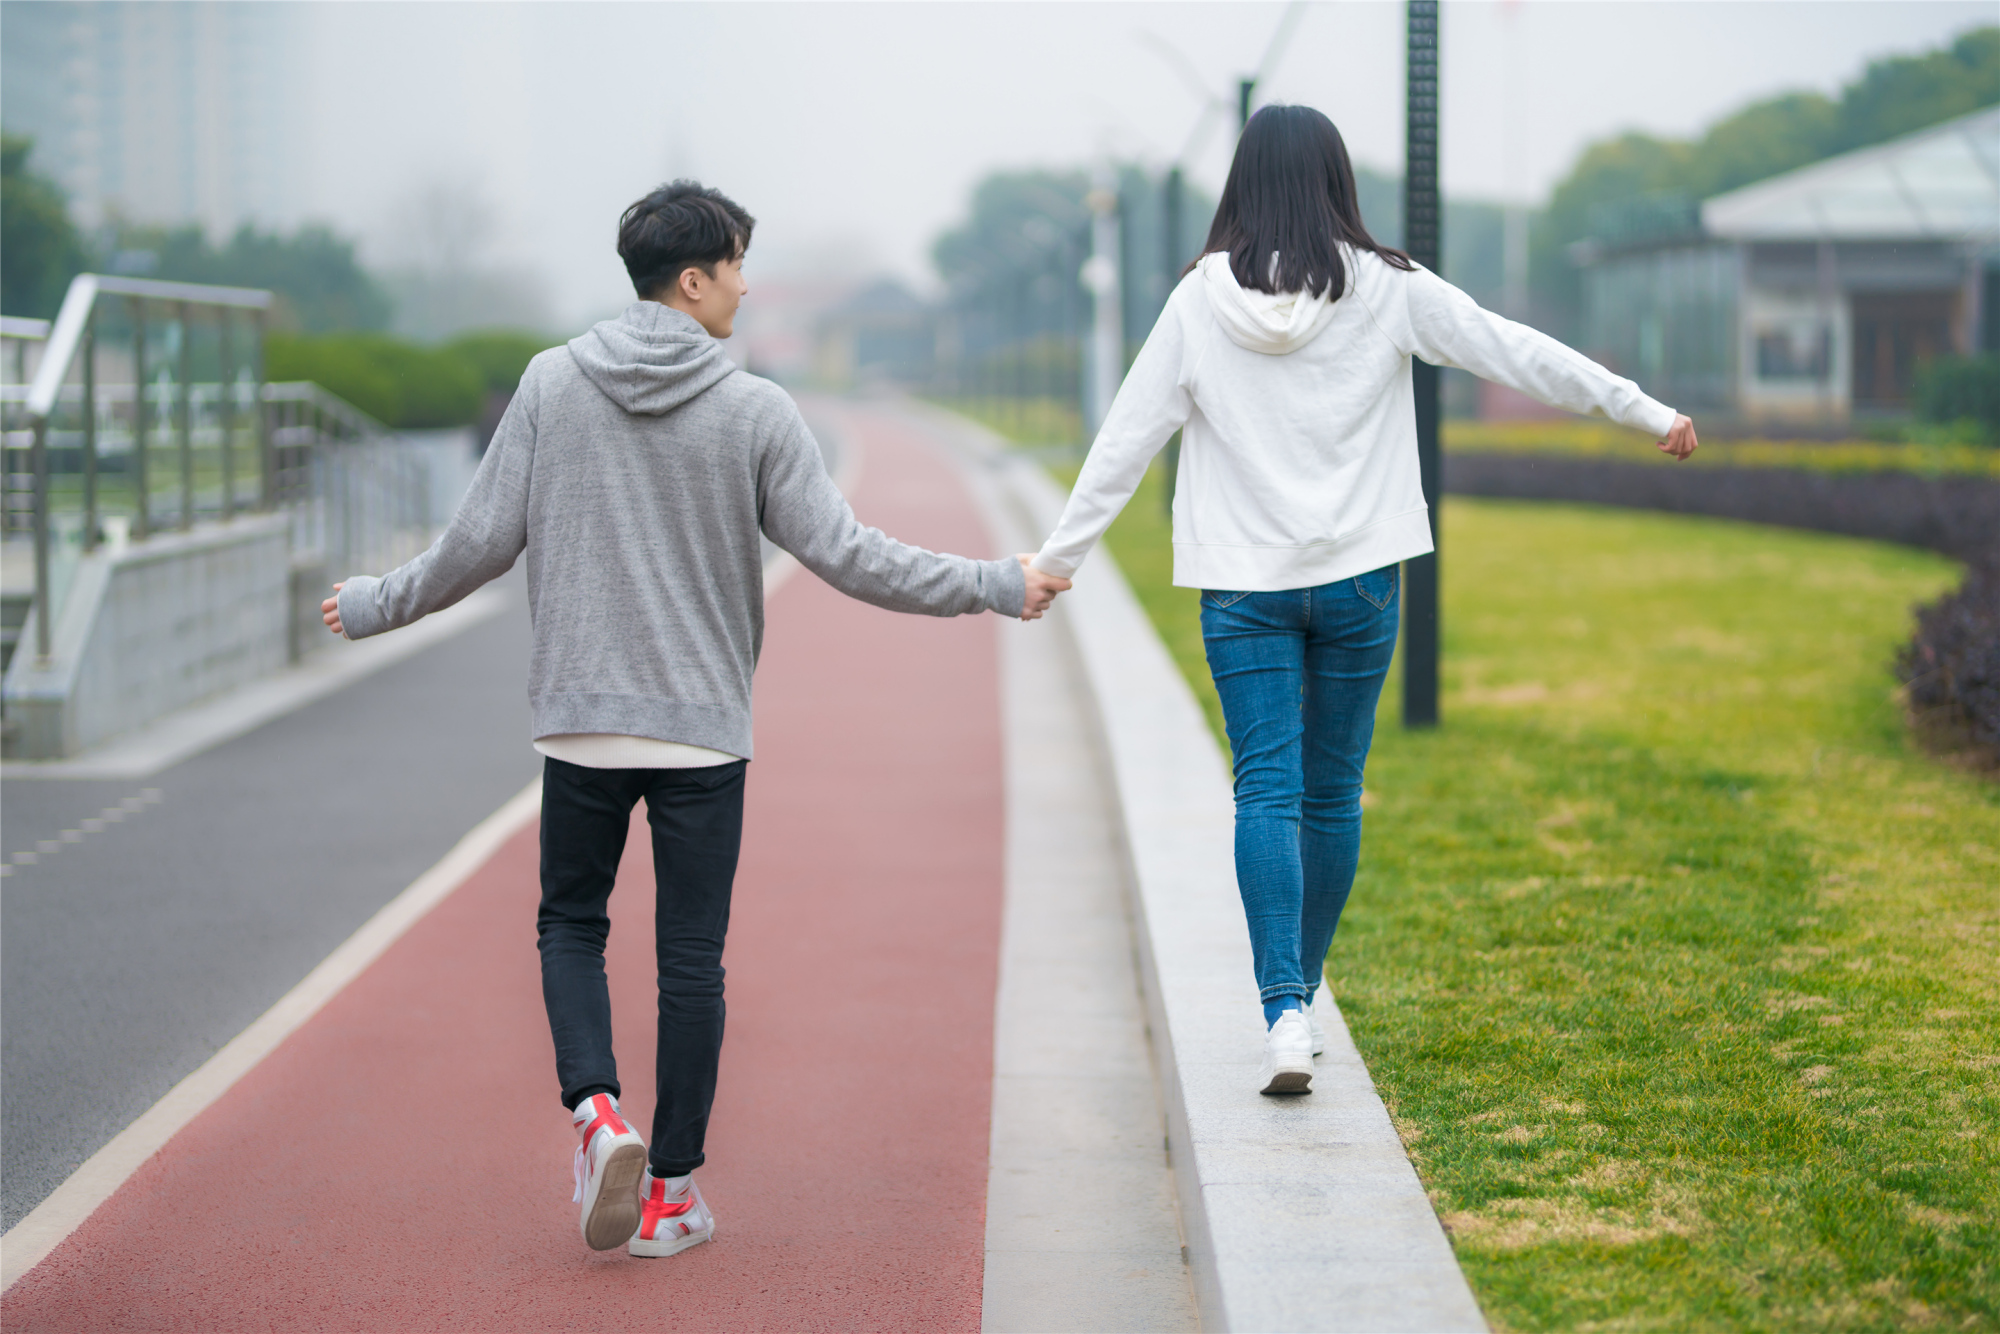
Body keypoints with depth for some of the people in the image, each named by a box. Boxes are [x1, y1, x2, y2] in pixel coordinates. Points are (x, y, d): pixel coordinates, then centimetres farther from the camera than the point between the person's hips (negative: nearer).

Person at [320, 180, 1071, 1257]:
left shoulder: (551, 384, -2)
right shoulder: (755, 411, -8)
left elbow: (482, 540, 0)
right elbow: (846, 556, -8)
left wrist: (376, 607, 17)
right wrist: (998, 587, 1)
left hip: (579, 723, 2)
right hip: (703, 730, -2)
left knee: (571, 923, 18)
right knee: (690, 957, 7)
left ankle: (596, 1108, -5)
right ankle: (669, 1191, 11)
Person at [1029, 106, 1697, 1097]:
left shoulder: (1201, 300, -4)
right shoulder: (1386, 290, -3)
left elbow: (1125, 440, -2)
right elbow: (1519, 354, 2)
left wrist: (1058, 558, 6)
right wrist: (1650, 413, 10)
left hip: (1244, 585, -1)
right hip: (1357, 578, 1)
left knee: (1267, 793, -2)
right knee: (1330, 794, 12)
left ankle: (1284, 1012, -17)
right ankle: (1300, 1002, 23)